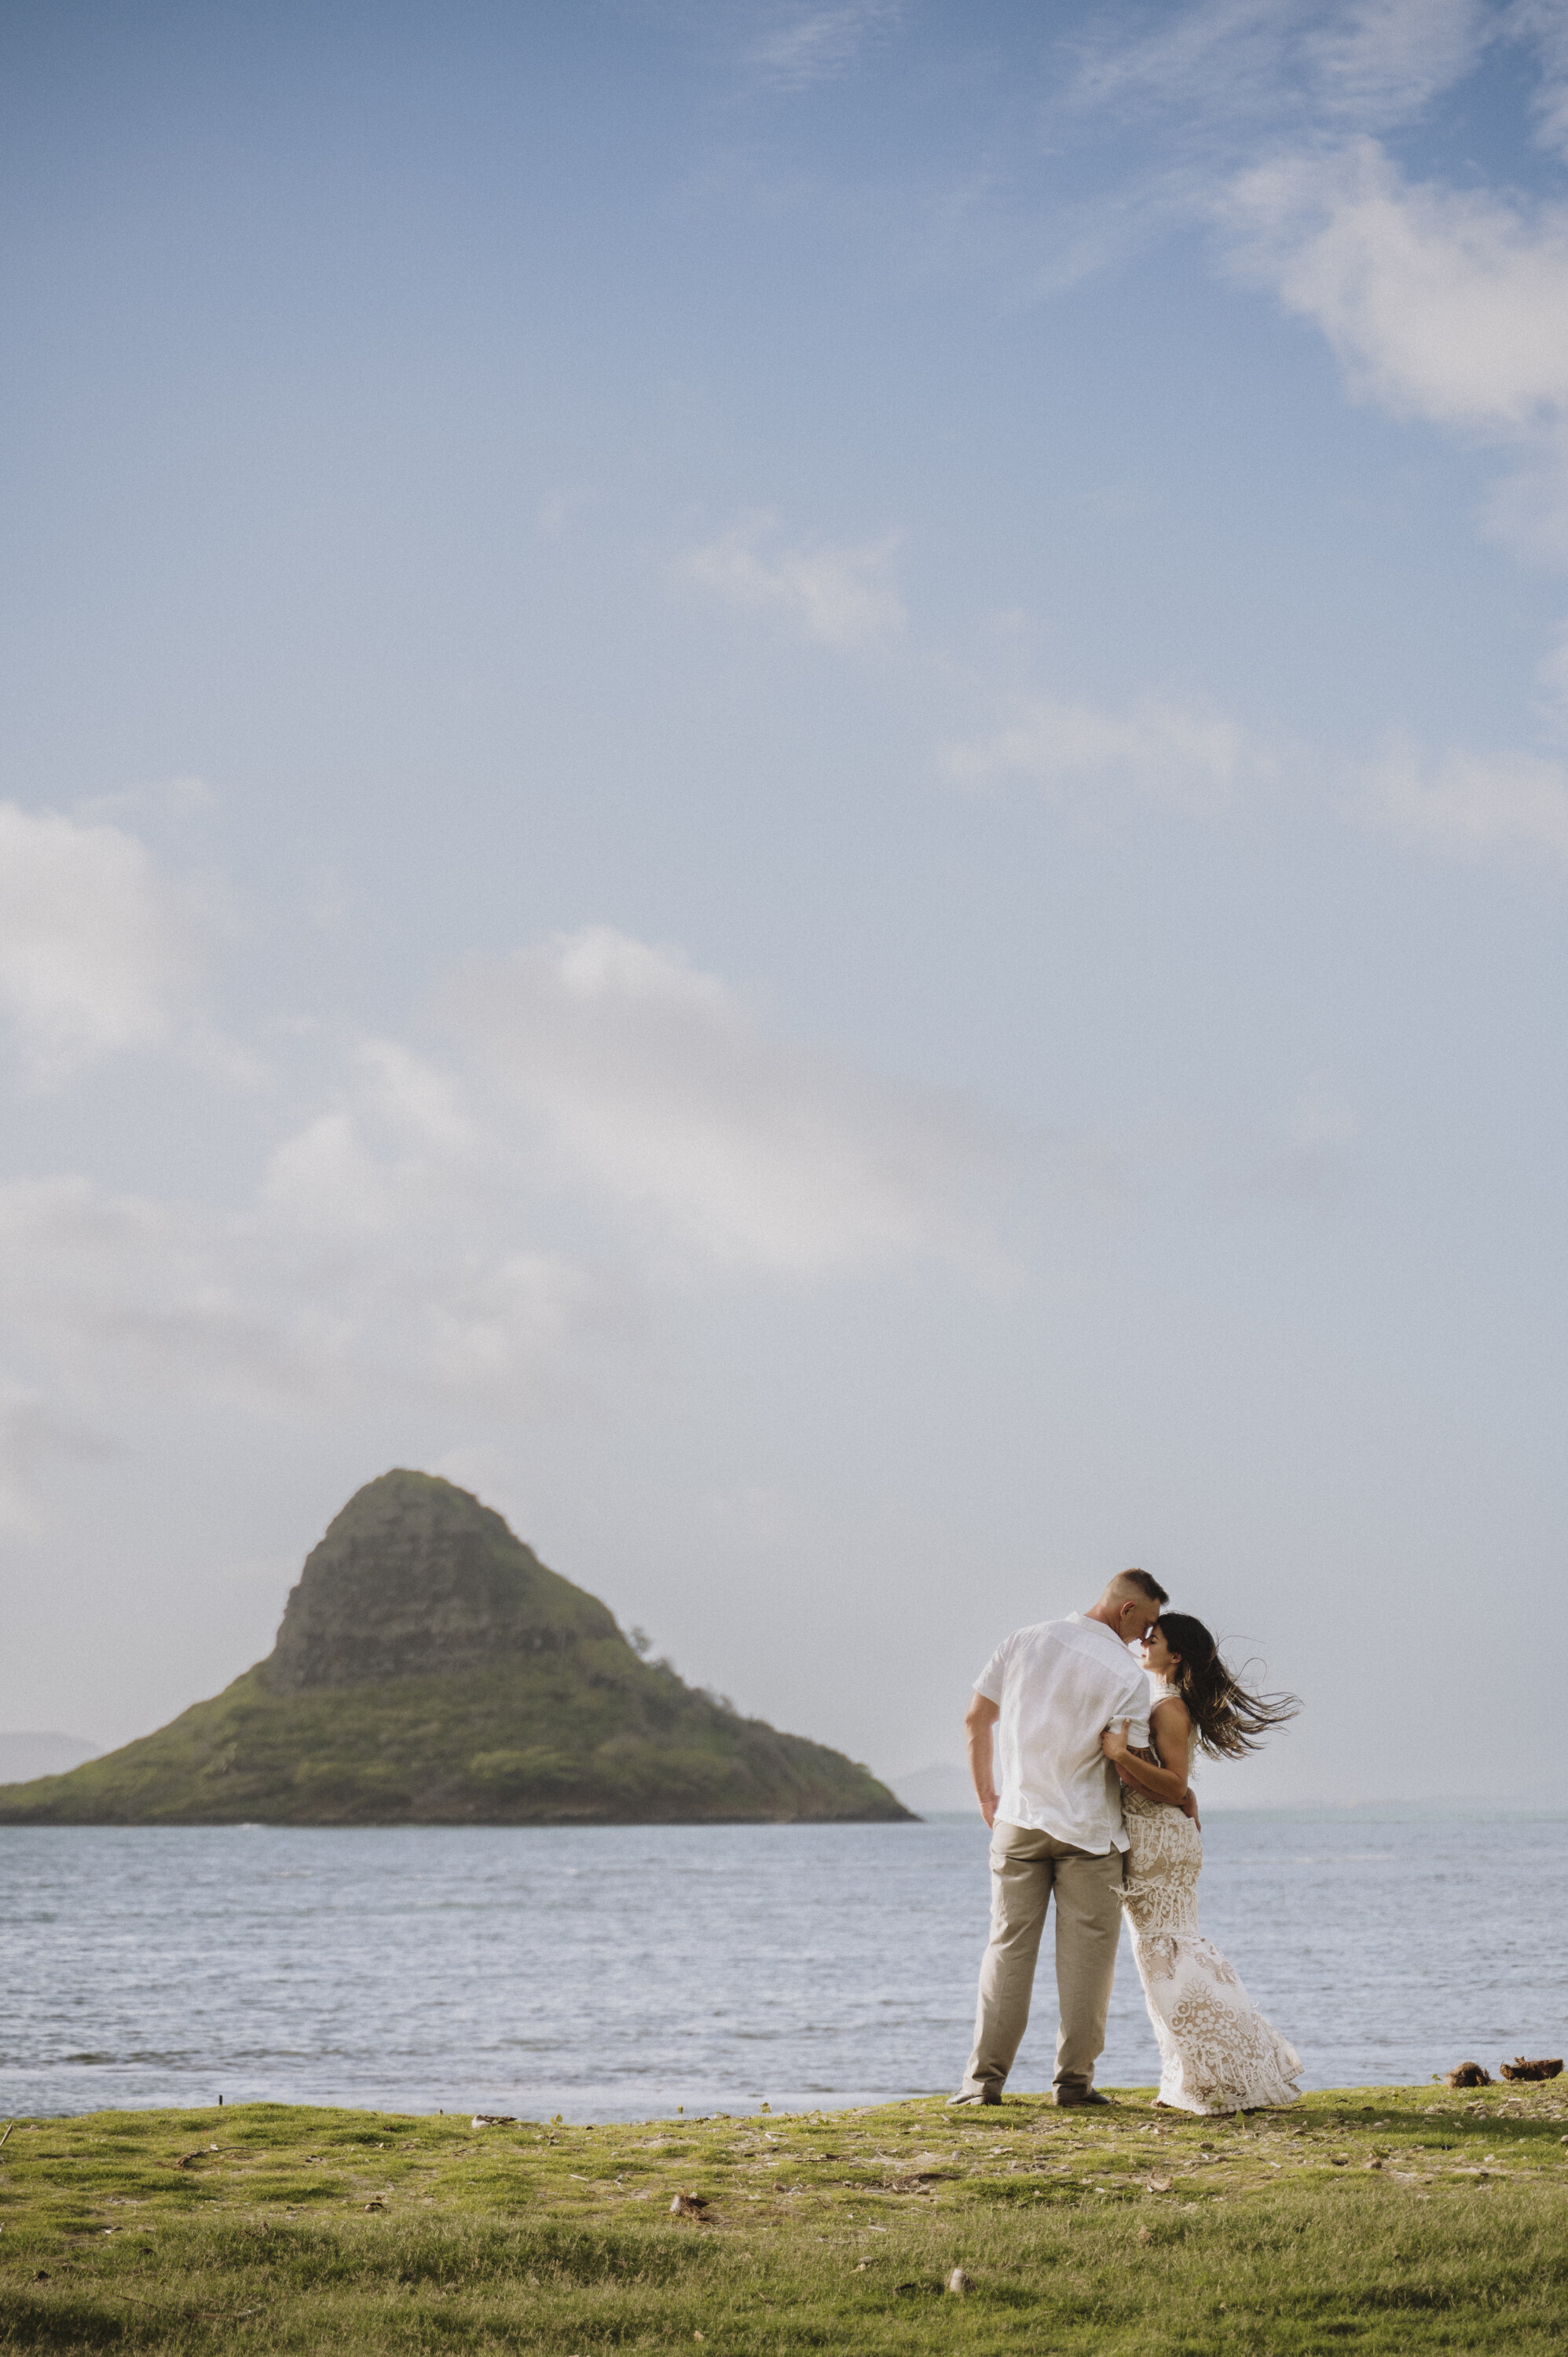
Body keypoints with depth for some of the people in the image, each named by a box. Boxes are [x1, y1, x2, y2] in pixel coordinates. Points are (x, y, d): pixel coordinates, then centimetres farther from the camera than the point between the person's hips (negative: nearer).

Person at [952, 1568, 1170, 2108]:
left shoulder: (1024, 1641, 3)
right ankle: (1074, 2079, 4)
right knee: (1085, 1954, 5)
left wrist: (986, 1796, 17)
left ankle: (985, 2078, 3)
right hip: (1088, 1830, -4)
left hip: (1018, 1822, 4)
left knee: (1009, 1947, 7)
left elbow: (977, 1720, 7)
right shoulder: (1126, 1674, -11)